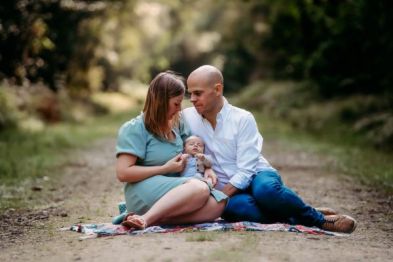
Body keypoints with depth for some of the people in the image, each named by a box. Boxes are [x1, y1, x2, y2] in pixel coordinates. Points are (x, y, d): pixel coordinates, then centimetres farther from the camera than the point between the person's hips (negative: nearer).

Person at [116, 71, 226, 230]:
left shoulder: (177, 123, 14)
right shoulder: (134, 129, -6)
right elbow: (123, 173, -13)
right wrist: (165, 169, -12)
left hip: (174, 190, 7)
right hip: (144, 191, -7)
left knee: (216, 205, -23)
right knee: (199, 188, -33)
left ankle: (156, 219, -31)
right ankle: (145, 219, -35)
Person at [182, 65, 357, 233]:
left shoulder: (243, 119, -9)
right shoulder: (187, 117, 0)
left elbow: (245, 171, -14)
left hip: (257, 176, -1)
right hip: (227, 190, 1)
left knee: (265, 189, -40)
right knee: (233, 207, -38)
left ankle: (316, 217, -16)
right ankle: (292, 218, -20)